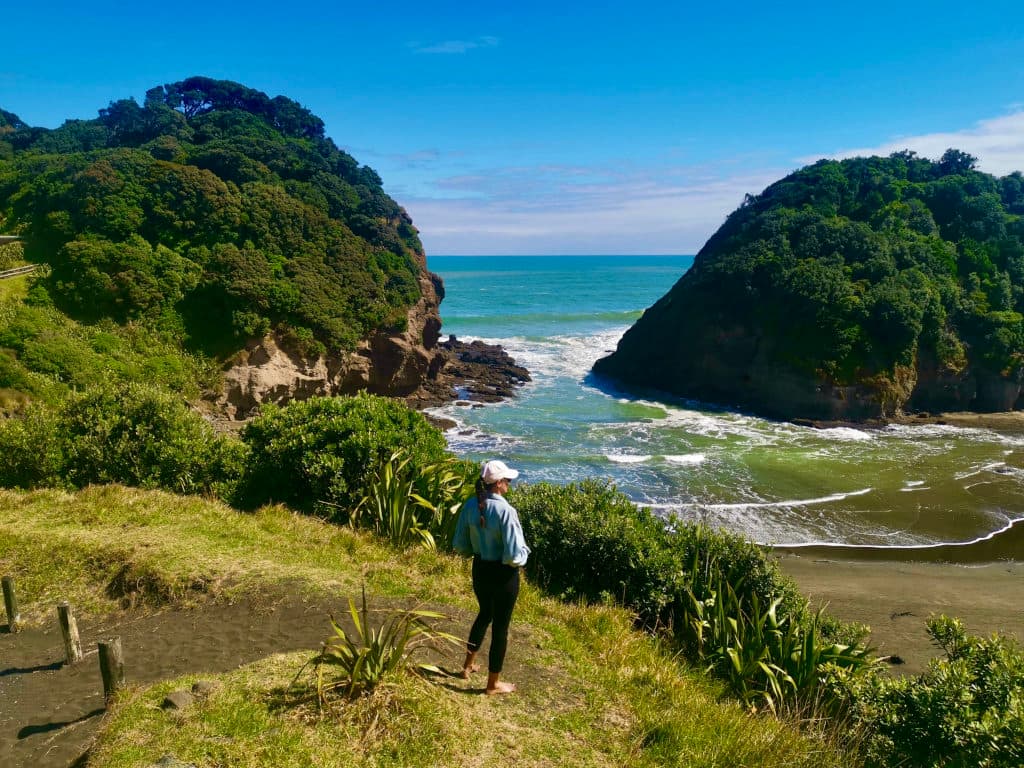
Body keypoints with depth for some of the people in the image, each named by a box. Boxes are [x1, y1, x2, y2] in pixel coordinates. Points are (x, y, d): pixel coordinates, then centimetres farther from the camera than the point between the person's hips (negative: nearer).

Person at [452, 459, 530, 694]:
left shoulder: (470, 505, -7)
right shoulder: (506, 511, -26)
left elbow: (460, 545, 2)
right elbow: (514, 556, -25)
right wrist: (524, 553, -4)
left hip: (480, 570, 6)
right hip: (503, 575, -6)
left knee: (485, 614, 30)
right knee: (500, 625, 12)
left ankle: (469, 664, 46)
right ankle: (493, 683, 27)